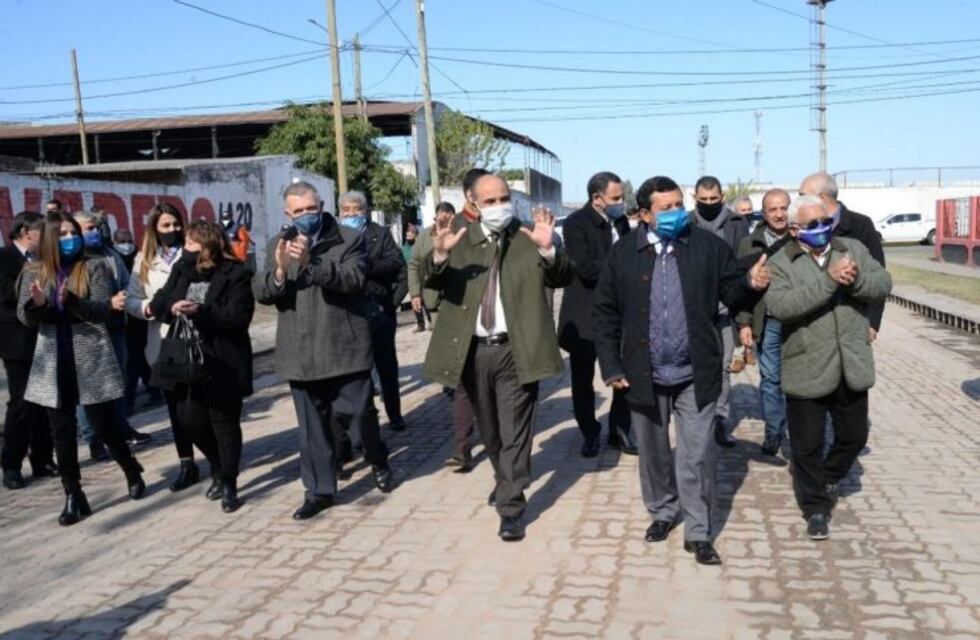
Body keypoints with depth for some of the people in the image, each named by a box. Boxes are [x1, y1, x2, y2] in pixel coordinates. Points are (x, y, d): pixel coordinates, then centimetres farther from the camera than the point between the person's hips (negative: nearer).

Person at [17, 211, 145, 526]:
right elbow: (24, 316, 0)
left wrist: (72, 300, -31)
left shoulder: (94, 268, -2)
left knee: (104, 426, 3)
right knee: (62, 431, 6)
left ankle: (133, 472, 28)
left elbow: (103, 309, -13)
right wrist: (37, 304, -23)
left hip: (91, 360, -3)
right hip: (53, 363, 3)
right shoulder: (35, 272, 7)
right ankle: (73, 497, 16)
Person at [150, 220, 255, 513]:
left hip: (223, 363, -5)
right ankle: (219, 467, 33)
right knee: (190, 420, 7)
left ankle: (229, 483, 19)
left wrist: (201, 312, -26)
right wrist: (172, 307, -15)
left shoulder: (236, 273, -8)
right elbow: (158, 303, 7)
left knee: (225, 423, 4)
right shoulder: (181, 269, 10)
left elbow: (239, 315, -17)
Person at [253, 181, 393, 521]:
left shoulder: (349, 239, -2)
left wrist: (311, 262, -31)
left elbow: (354, 278, -19)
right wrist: (279, 271, -22)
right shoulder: (277, 245, 8)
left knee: (362, 413, 8)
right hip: (302, 354, 3)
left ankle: (378, 463, 36)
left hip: (345, 348, -3)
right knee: (312, 426, 10)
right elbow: (260, 292, 0)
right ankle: (320, 489, 23)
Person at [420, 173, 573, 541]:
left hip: (515, 349, -3)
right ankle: (505, 480, 44)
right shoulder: (461, 239, 5)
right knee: (489, 429, 20)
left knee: (514, 431, 1)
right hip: (474, 350, 3)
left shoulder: (529, 237, -1)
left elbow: (562, 279, -11)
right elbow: (432, 281, -7)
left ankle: (511, 507, 9)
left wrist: (548, 250, -31)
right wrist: (439, 255, -28)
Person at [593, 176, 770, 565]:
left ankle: (698, 532, 18)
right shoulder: (622, 254, -3)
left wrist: (751, 283, -22)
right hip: (644, 374, 1)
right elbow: (605, 313, 0)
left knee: (697, 456, 4)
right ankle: (662, 511, 39)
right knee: (653, 452, 17)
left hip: (695, 374, -1)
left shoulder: (709, 246, -3)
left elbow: (730, 291, 2)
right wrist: (611, 367, -4)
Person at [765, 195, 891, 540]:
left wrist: (856, 279, -26)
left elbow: (883, 284, -4)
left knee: (853, 436, 18)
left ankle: (829, 479, 46)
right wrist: (829, 280, -30)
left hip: (852, 368, 4)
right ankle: (816, 507, 26)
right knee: (807, 445, 7)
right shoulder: (781, 264, -8)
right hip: (806, 372, -3)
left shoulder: (854, 249, 4)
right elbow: (779, 305, -24)